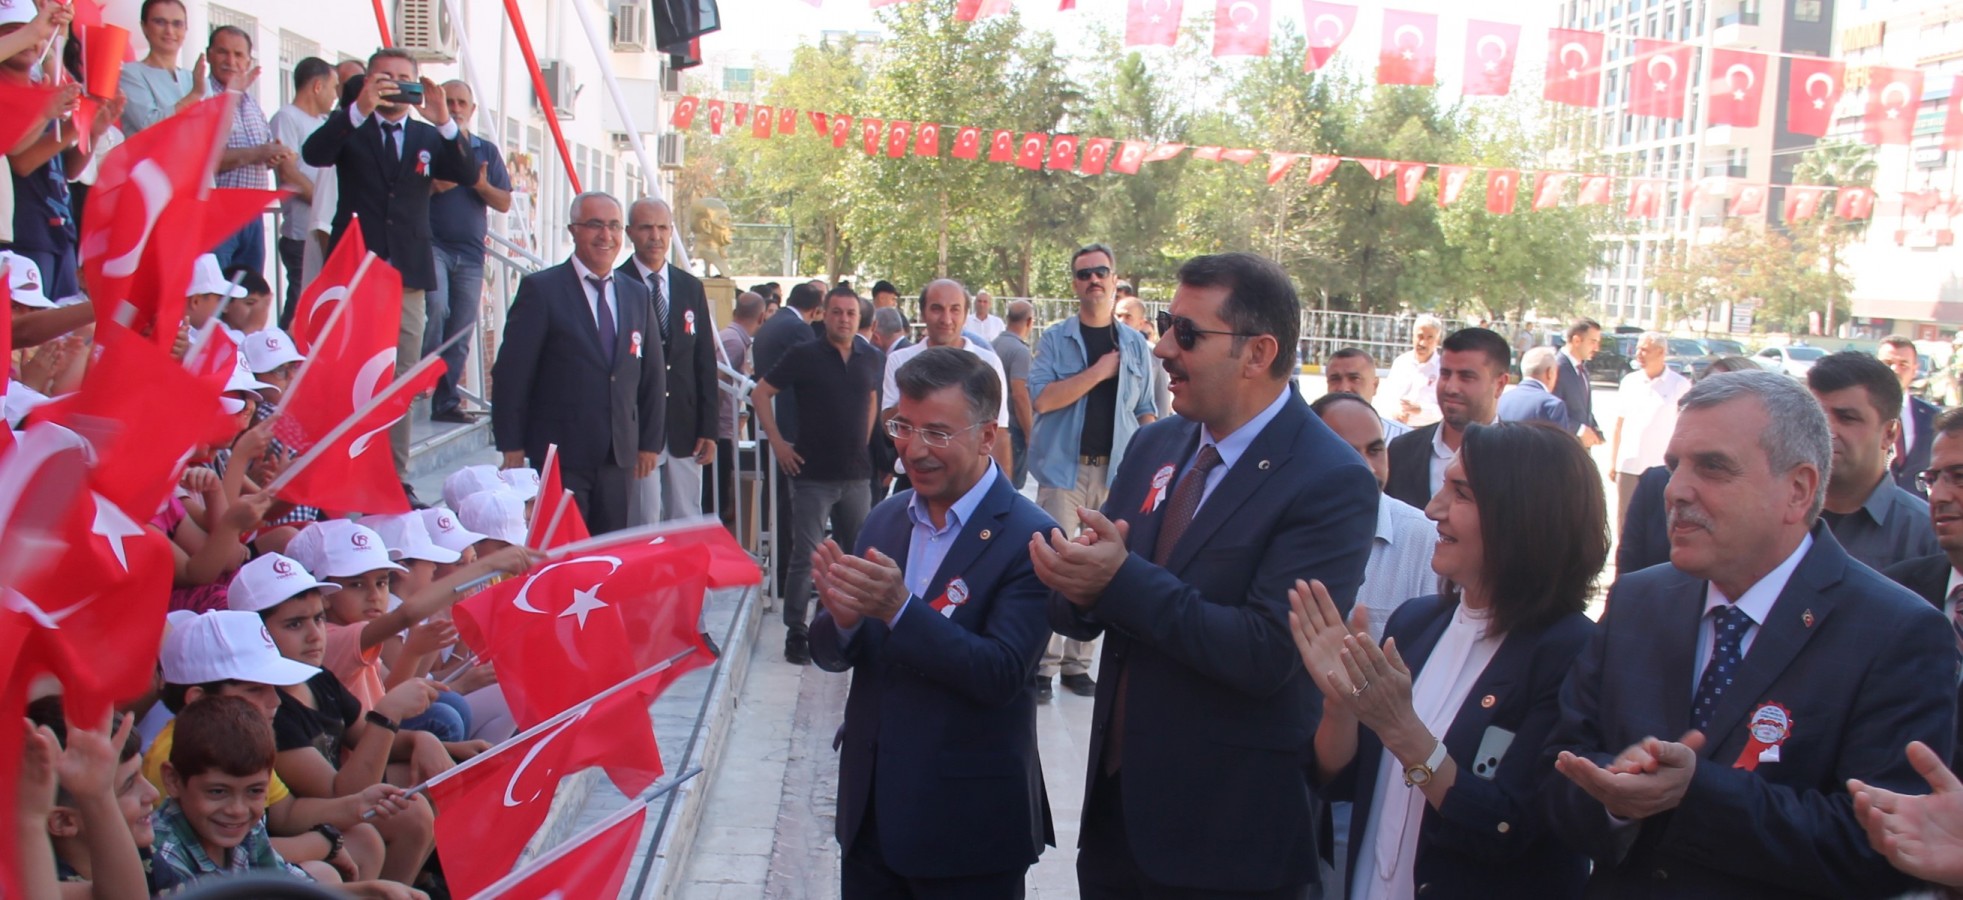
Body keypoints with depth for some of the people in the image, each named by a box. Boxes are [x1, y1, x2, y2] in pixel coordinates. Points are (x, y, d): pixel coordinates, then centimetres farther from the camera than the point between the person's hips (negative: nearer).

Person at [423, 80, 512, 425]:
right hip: (432, 244, -4)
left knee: (461, 330, 4)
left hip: (470, 251, 4)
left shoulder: (486, 151, 14)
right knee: (437, 309, -24)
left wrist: (481, 185, -9)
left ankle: (446, 401, 10)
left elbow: (504, 203, 10)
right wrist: (432, 187, -19)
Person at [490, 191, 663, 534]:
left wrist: (649, 442, 11)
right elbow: (510, 373, -5)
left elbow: (653, 374, 15)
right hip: (559, 454, -4)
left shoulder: (637, 294, 12)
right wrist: (511, 447, -8)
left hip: (618, 455, 5)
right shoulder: (541, 289, -4)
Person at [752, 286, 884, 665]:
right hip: (813, 473, -4)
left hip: (857, 473, 4)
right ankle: (796, 632, 6)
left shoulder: (870, 358, 6)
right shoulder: (804, 356, -7)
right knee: (805, 556, -3)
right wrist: (778, 443, -5)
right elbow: (760, 394, -2)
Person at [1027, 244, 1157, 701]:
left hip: (1117, 471, 3)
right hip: (1064, 467, -3)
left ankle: (1078, 662, 16)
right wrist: (1098, 372, -14)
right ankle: (1045, 663, 4)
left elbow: (1146, 411, 13)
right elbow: (1041, 399, -12)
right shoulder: (1055, 339, 1)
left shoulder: (1136, 345, 9)